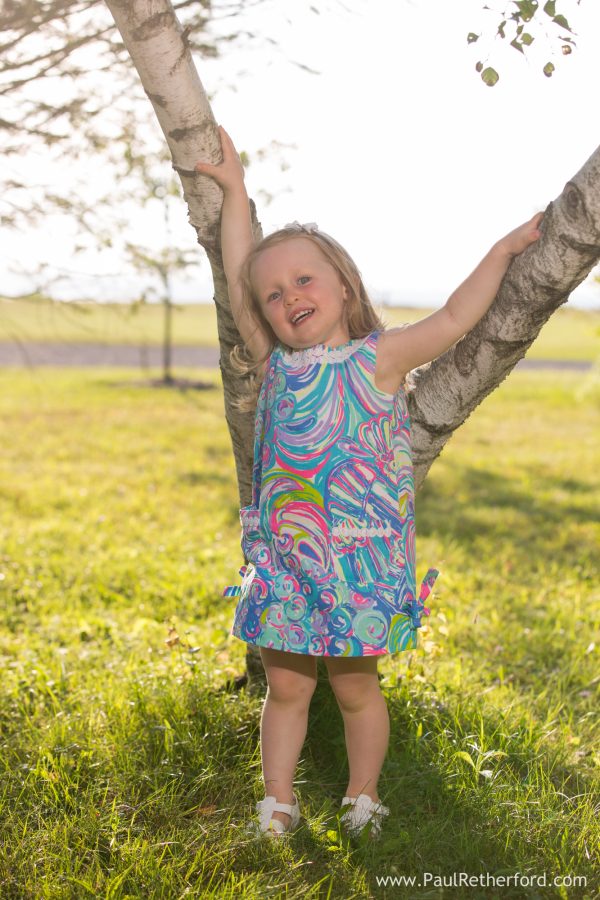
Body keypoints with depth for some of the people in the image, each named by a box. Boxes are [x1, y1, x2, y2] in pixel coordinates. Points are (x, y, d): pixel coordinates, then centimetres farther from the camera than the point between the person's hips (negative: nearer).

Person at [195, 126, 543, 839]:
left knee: (354, 687, 9)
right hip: (284, 561, 3)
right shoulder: (274, 366, 6)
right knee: (285, 686, 9)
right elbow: (239, 275, 12)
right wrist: (234, 190, 18)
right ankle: (278, 801, 23)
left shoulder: (379, 359, -3)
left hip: (358, 561, -3)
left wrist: (502, 249, 1)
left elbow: (454, 318, -3)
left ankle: (363, 795, 28)